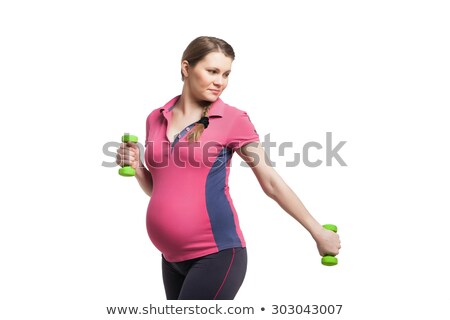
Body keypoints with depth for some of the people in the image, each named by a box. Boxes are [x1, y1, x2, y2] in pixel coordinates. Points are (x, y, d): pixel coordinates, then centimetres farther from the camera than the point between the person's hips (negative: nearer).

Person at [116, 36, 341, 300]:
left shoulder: (233, 119, -6)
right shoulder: (156, 119, 8)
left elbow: (272, 182, -3)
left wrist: (317, 232, -2)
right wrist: (136, 167, -2)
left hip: (216, 255, -5)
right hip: (172, 258, 6)